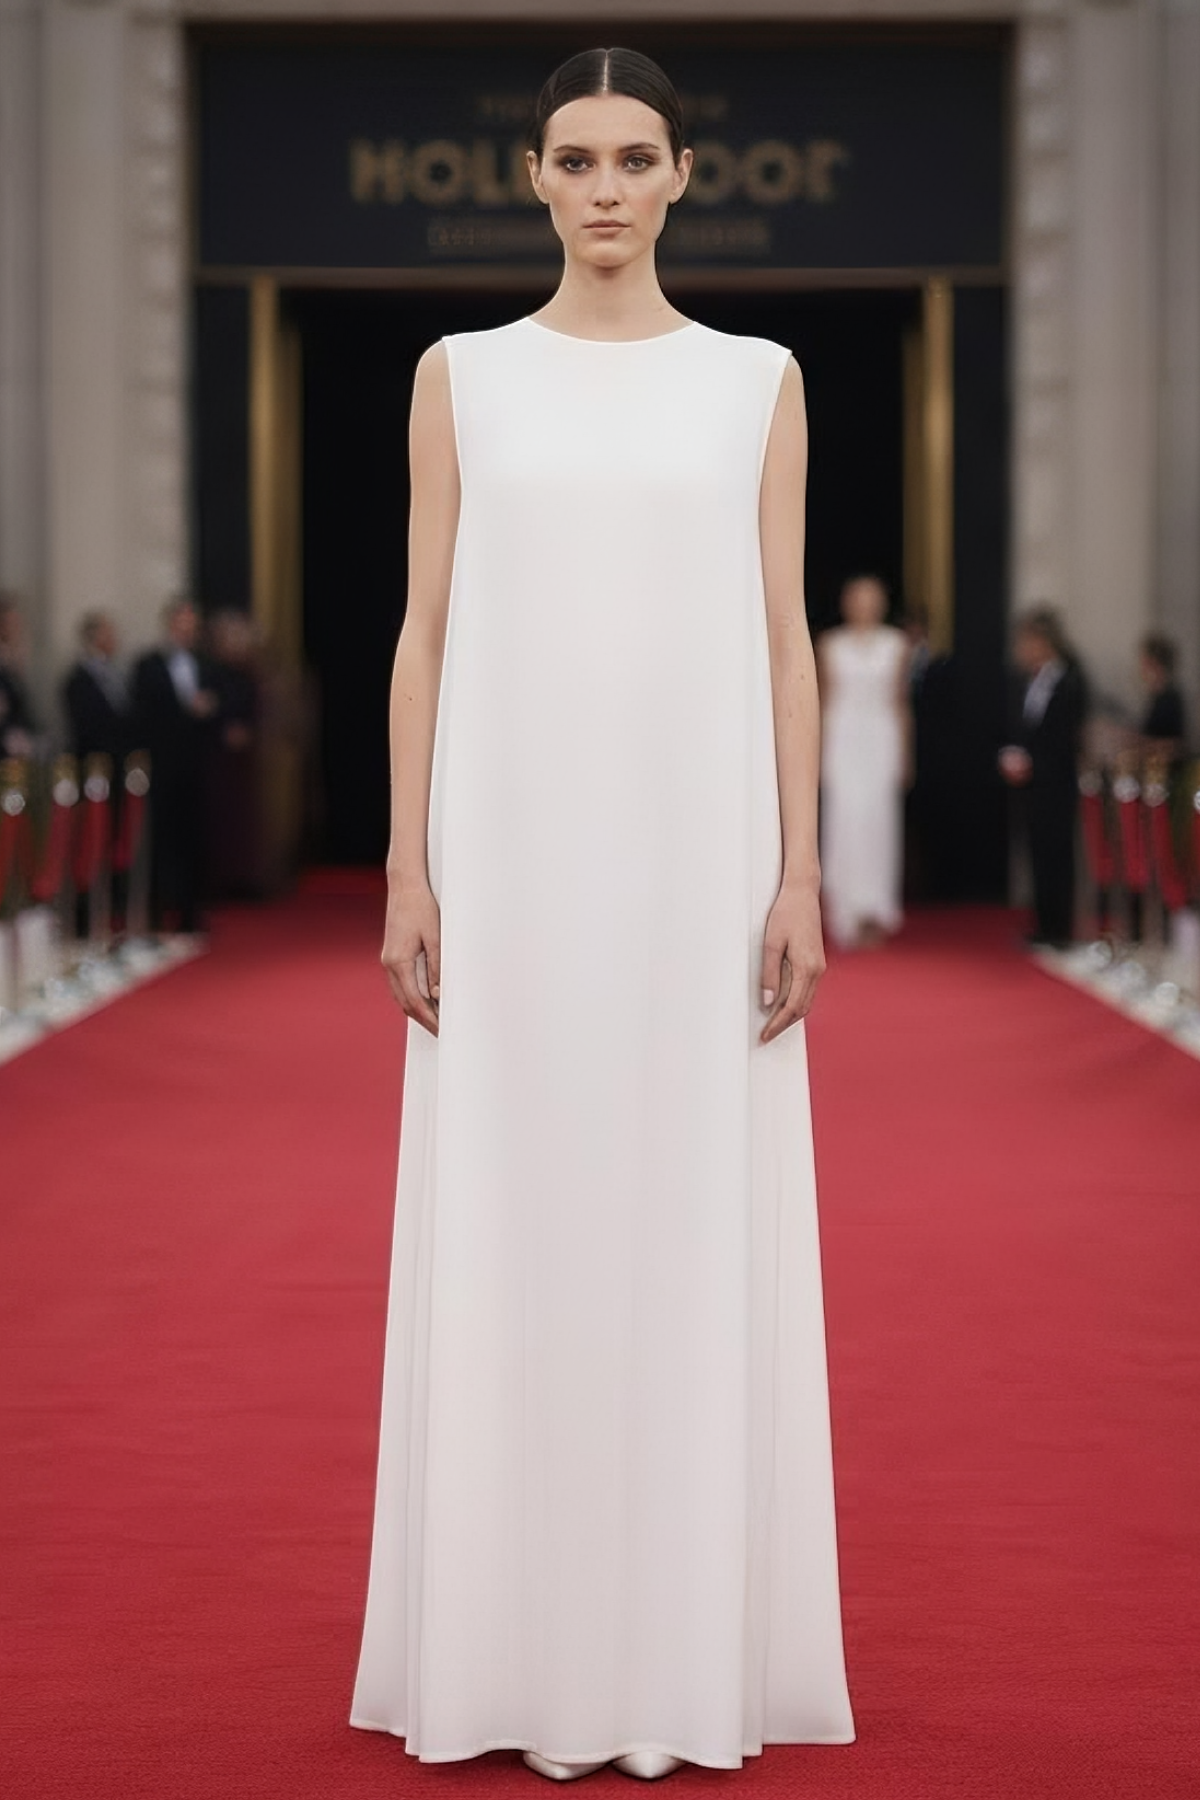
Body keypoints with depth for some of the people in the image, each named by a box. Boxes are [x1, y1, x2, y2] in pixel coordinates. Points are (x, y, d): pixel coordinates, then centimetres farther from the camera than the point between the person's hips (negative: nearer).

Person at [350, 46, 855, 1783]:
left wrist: (800, 877, -4)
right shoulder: (463, 377, 7)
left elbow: (784, 639, 4)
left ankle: (688, 1654, 12)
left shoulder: (757, 380, 7)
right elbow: (427, 632, 4)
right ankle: (515, 1658, 12)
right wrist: (408, 873, -4)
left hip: (701, 848, 0)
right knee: (510, 1238, 2)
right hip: (514, 846, 0)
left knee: (700, 1234, 2)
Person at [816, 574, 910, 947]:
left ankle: (873, 912, -4)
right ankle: (848, 915, -3)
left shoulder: (895, 645, 7)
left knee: (879, 821, -6)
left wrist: (904, 752, 7)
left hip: (882, 739, 0)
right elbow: (824, 699, 7)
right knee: (844, 822, -6)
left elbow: (901, 701, 10)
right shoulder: (830, 645, 6)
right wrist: (820, 752, 3)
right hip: (843, 738, 0)